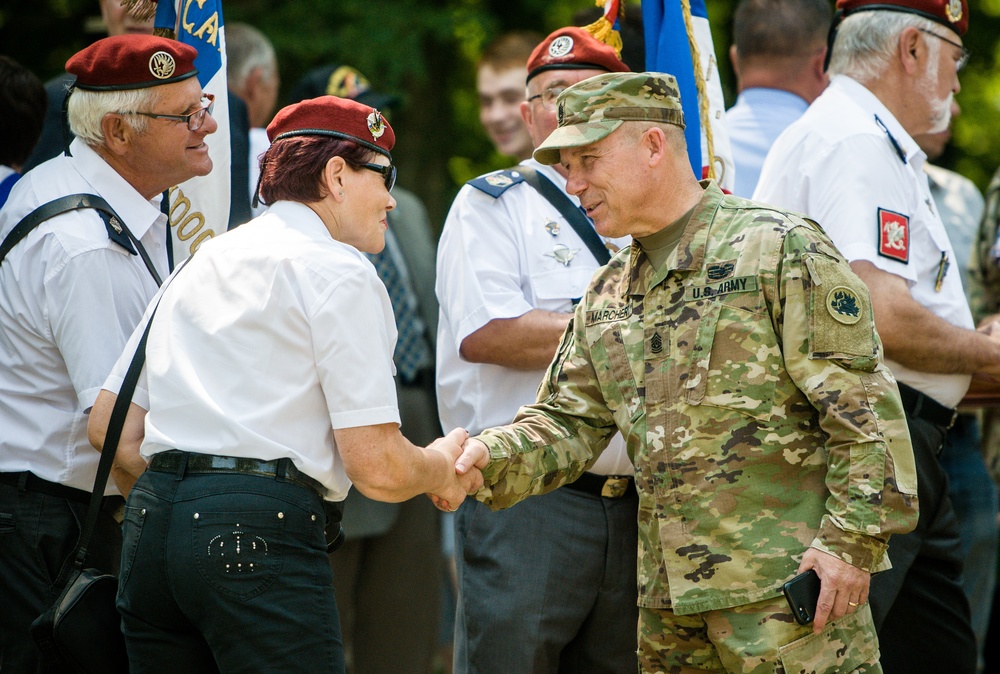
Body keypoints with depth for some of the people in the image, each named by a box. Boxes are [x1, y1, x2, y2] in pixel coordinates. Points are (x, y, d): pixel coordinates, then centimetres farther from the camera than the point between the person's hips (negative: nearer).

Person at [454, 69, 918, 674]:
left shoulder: (779, 249, -7)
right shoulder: (607, 297, 17)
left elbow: (865, 409, -11)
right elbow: (566, 424, 14)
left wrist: (852, 541, -16)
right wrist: (489, 459, -8)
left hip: (787, 585, -7)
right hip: (669, 598, 7)